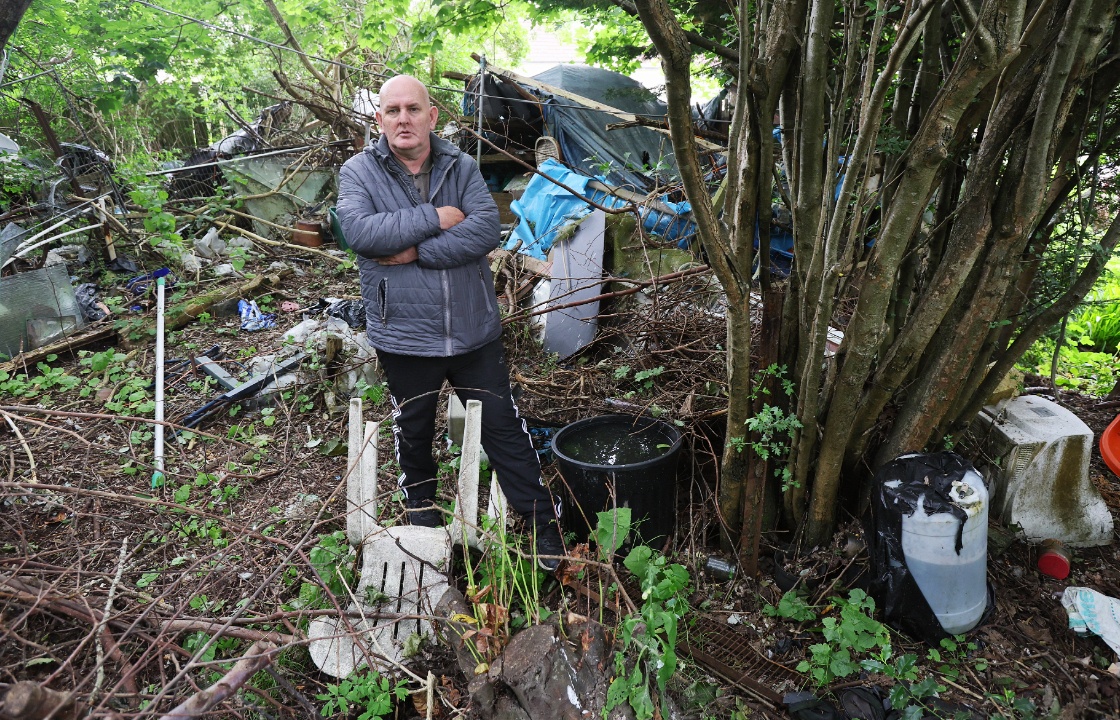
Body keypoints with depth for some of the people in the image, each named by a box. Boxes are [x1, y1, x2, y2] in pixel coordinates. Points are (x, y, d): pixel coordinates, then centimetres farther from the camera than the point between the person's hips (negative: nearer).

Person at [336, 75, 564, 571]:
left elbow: (487, 231, -15)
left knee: (504, 427, 8)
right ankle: (421, 516, 42)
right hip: (404, 337, 0)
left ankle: (542, 521, 23)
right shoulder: (358, 172, -3)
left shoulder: (462, 168, 1)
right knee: (413, 434, 18)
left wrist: (415, 252, -21)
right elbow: (360, 231, -22)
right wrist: (437, 218, -20)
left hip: (474, 331, 1)